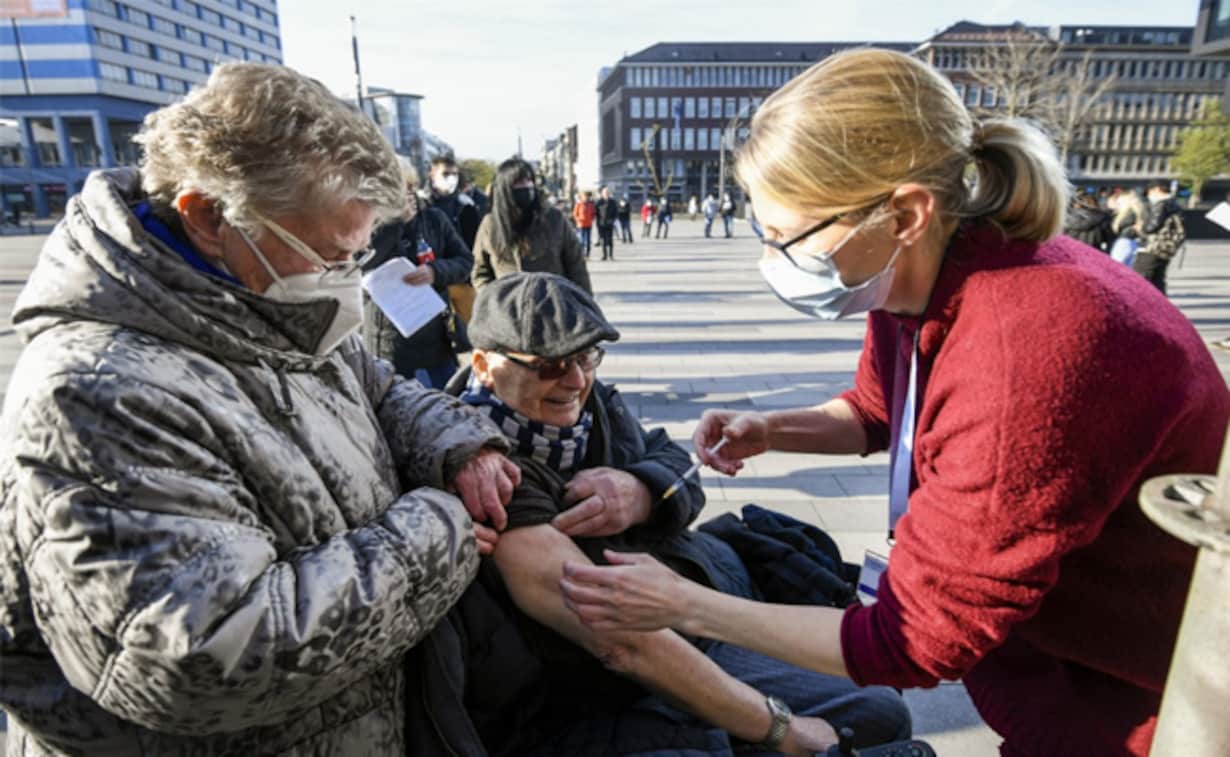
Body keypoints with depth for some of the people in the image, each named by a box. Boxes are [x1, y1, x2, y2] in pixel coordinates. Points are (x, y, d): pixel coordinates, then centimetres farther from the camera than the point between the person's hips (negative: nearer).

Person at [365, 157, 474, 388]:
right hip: (389, 350, -3)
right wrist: (394, 220, -25)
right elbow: (360, 266, -23)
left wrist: (436, 271, -20)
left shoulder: (433, 219, 3)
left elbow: (465, 261, 1)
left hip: (436, 344, 3)